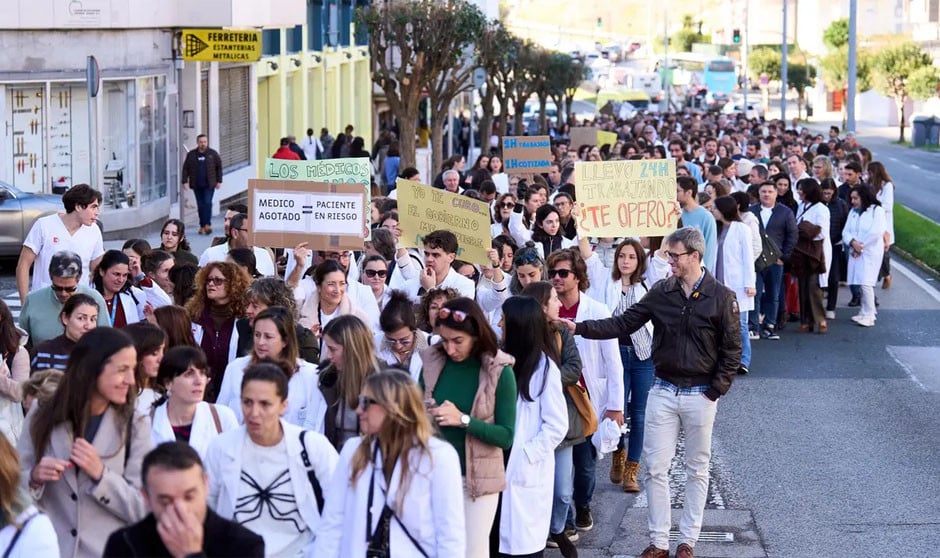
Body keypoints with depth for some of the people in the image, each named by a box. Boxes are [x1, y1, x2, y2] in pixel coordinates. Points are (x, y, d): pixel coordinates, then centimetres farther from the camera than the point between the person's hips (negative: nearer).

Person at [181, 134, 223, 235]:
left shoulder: (213, 154, 2)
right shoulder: (191, 155, 4)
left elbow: (219, 167, 6)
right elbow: (185, 169, 5)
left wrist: (219, 181, 2)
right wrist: (185, 181, -2)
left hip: (209, 185, -2)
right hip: (197, 185, 2)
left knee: (207, 203, -11)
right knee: (200, 205, 6)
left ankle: (207, 224, -8)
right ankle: (202, 225, 12)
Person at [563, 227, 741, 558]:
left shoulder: (721, 297, -8)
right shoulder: (661, 292, 0)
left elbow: (731, 351, -5)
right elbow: (624, 323, -1)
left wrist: (715, 391, -9)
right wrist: (580, 328, -11)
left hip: (701, 395, -3)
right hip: (663, 392, 3)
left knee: (697, 469, 8)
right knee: (656, 468, 2)